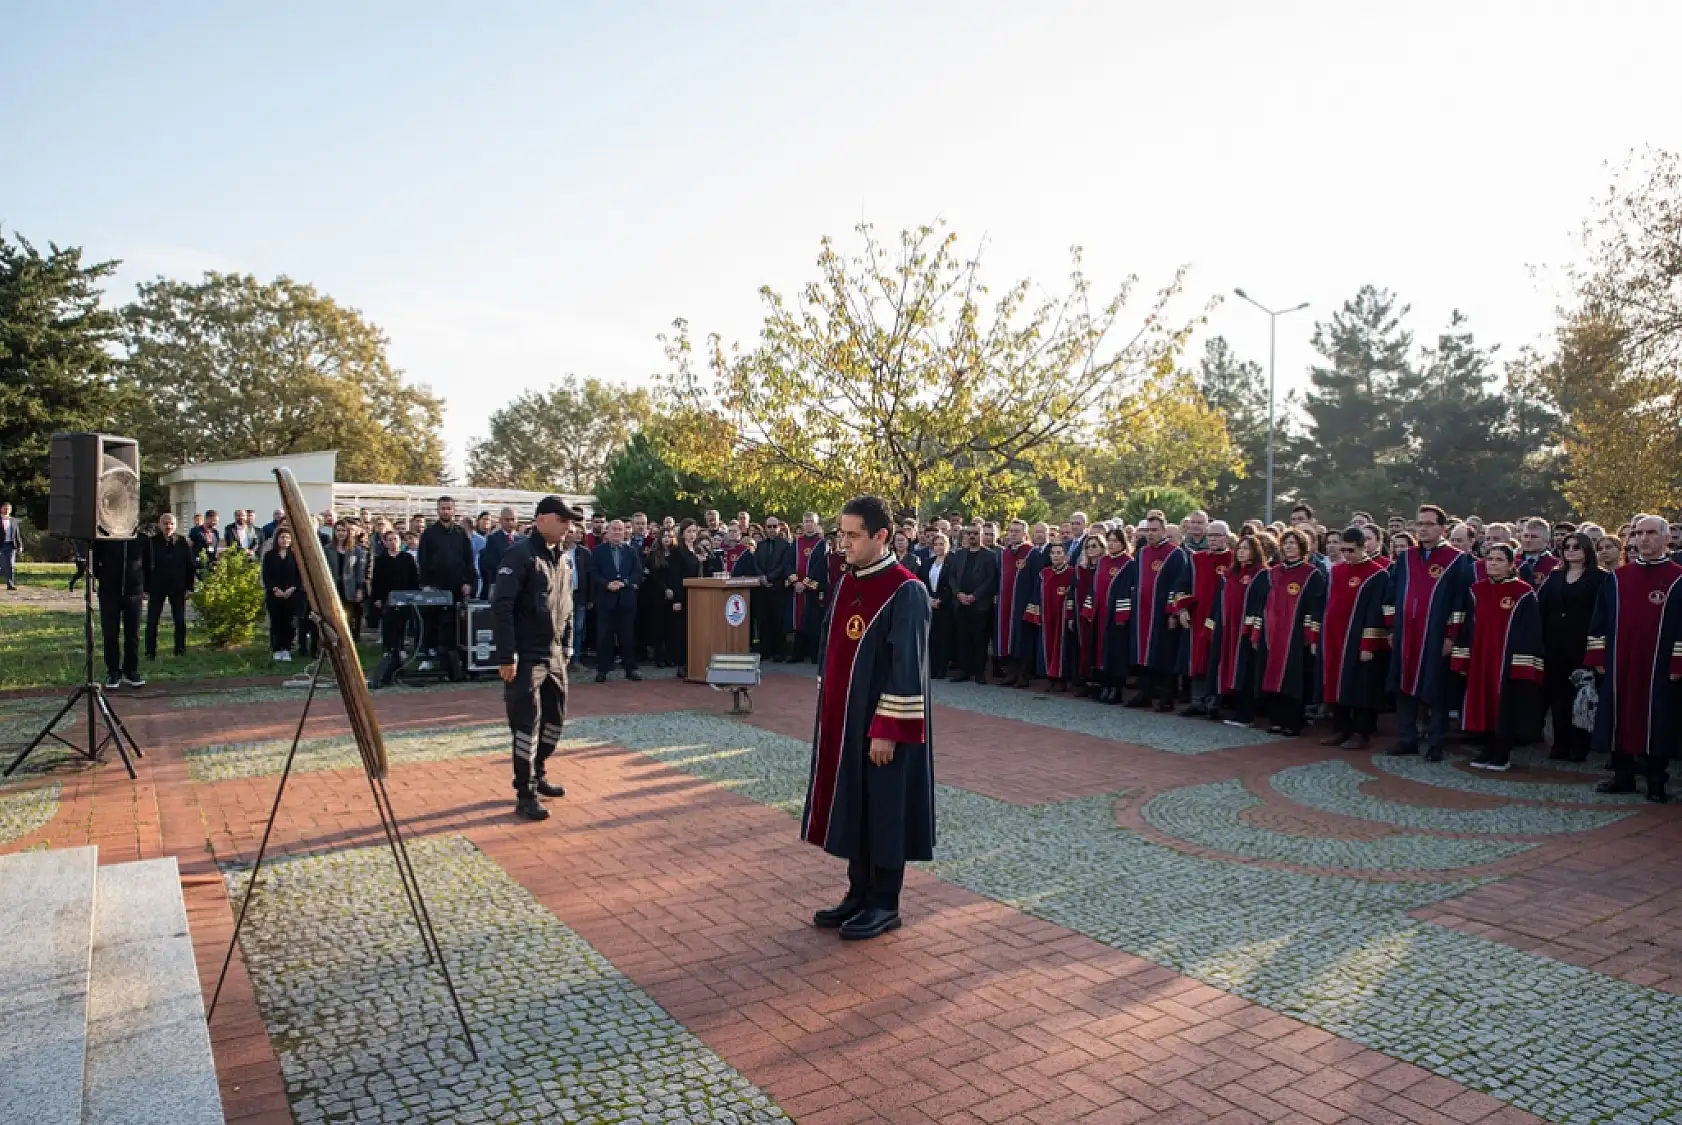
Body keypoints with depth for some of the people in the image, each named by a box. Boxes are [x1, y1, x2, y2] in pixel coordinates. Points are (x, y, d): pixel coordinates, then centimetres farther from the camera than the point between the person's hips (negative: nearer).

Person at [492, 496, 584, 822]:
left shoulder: (565, 558, 10)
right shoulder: (520, 554, -14)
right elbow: (501, 606, -19)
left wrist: (567, 647, 15)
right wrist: (506, 656, -21)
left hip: (554, 654, 8)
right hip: (525, 656, -8)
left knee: (555, 718, 16)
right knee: (527, 724, -4)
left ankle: (537, 774, 34)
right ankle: (525, 796, 5)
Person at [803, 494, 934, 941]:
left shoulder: (905, 592, -17)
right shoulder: (846, 584, 7)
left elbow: (908, 668, -19)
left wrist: (886, 730, -19)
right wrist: (828, 712, 13)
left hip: (882, 724, -7)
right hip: (844, 719, 8)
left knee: (883, 811, 5)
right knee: (853, 808, 15)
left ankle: (884, 905, 20)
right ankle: (860, 892, 30)